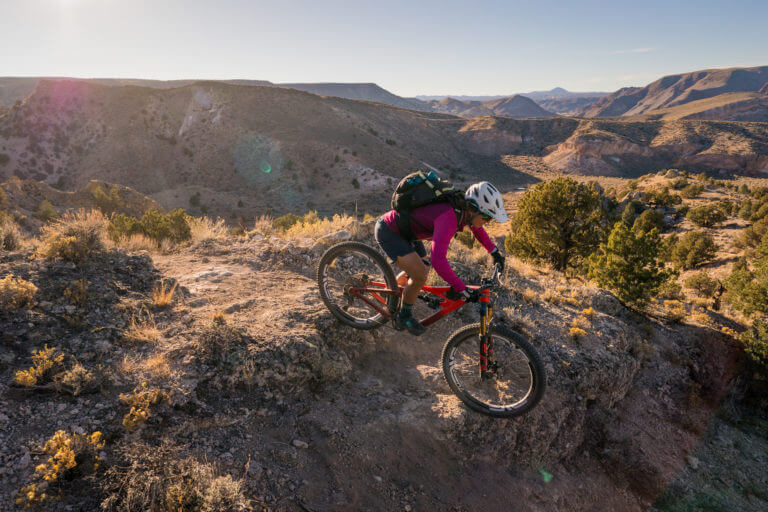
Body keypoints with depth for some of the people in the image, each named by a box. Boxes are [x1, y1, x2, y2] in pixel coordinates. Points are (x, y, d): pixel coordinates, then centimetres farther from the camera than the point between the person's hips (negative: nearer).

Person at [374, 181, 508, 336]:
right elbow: (438, 259, -46)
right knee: (420, 276, -18)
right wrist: (462, 289, -41)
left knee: (423, 269, 20)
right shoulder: (448, 218, -36)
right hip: (387, 230, -9)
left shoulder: (464, 209, -7)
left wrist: (495, 252, 23)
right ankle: (404, 317, 7)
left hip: (404, 229, 9)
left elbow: (477, 229, 17)